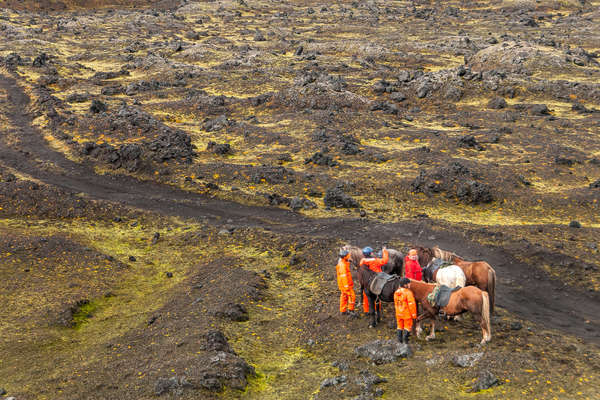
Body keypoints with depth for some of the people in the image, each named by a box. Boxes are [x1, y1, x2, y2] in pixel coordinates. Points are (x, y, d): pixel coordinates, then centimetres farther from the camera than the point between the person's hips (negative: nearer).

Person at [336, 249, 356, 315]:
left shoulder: (342, 262, 8)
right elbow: (343, 276, -25)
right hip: (345, 284, -10)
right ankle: (351, 310, -1)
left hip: (346, 284, 10)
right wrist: (346, 286, -24)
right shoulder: (342, 265, -23)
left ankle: (343, 311, 22)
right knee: (352, 296, -6)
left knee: (344, 297, 15)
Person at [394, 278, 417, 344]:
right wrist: (414, 314, -12)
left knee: (399, 326, 17)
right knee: (407, 326, 7)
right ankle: (405, 339, 6)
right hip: (407, 313, -6)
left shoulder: (396, 292, 3)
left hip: (398, 313, 6)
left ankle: (399, 339, 21)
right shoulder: (408, 292, -20)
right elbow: (411, 304, -19)